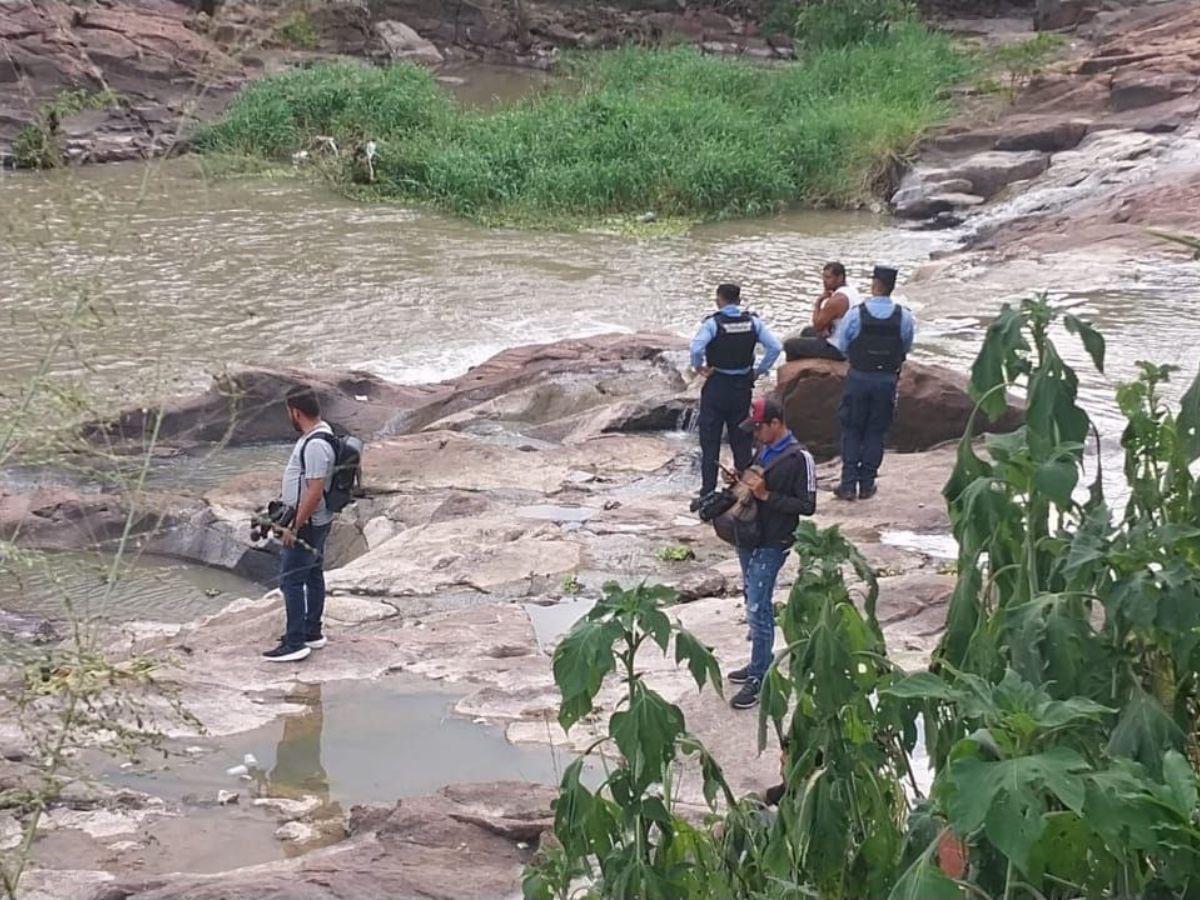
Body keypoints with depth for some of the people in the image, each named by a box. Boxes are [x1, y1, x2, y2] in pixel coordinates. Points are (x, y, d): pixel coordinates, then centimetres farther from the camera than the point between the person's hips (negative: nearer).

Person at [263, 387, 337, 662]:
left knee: (291, 581, -6)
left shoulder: (315, 445, -26)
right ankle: (312, 633, 29)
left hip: (306, 525, -11)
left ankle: (295, 643, -3)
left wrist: (294, 527, -23)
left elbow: (315, 492, -28)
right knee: (313, 576, 18)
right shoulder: (317, 435, 7)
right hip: (317, 523, 11)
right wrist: (285, 501, 26)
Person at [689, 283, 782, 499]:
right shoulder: (753, 322, -1)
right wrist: (760, 370, 3)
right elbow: (775, 347, -7)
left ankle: (708, 491, 4)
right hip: (743, 386, 3)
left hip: (716, 386, -3)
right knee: (742, 440, 13)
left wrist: (699, 367, -8)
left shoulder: (712, 323, -11)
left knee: (710, 441, 5)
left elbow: (696, 348, -26)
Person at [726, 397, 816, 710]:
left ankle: (759, 679, 1)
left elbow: (807, 506, -17)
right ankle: (760, 664, 29)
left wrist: (766, 495, -22)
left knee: (757, 609, -7)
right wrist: (742, 484, 2)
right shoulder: (764, 450, 9)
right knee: (757, 605, 17)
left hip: (771, 545, -8)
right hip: (749, 539, 8)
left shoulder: (798, 458, -16)